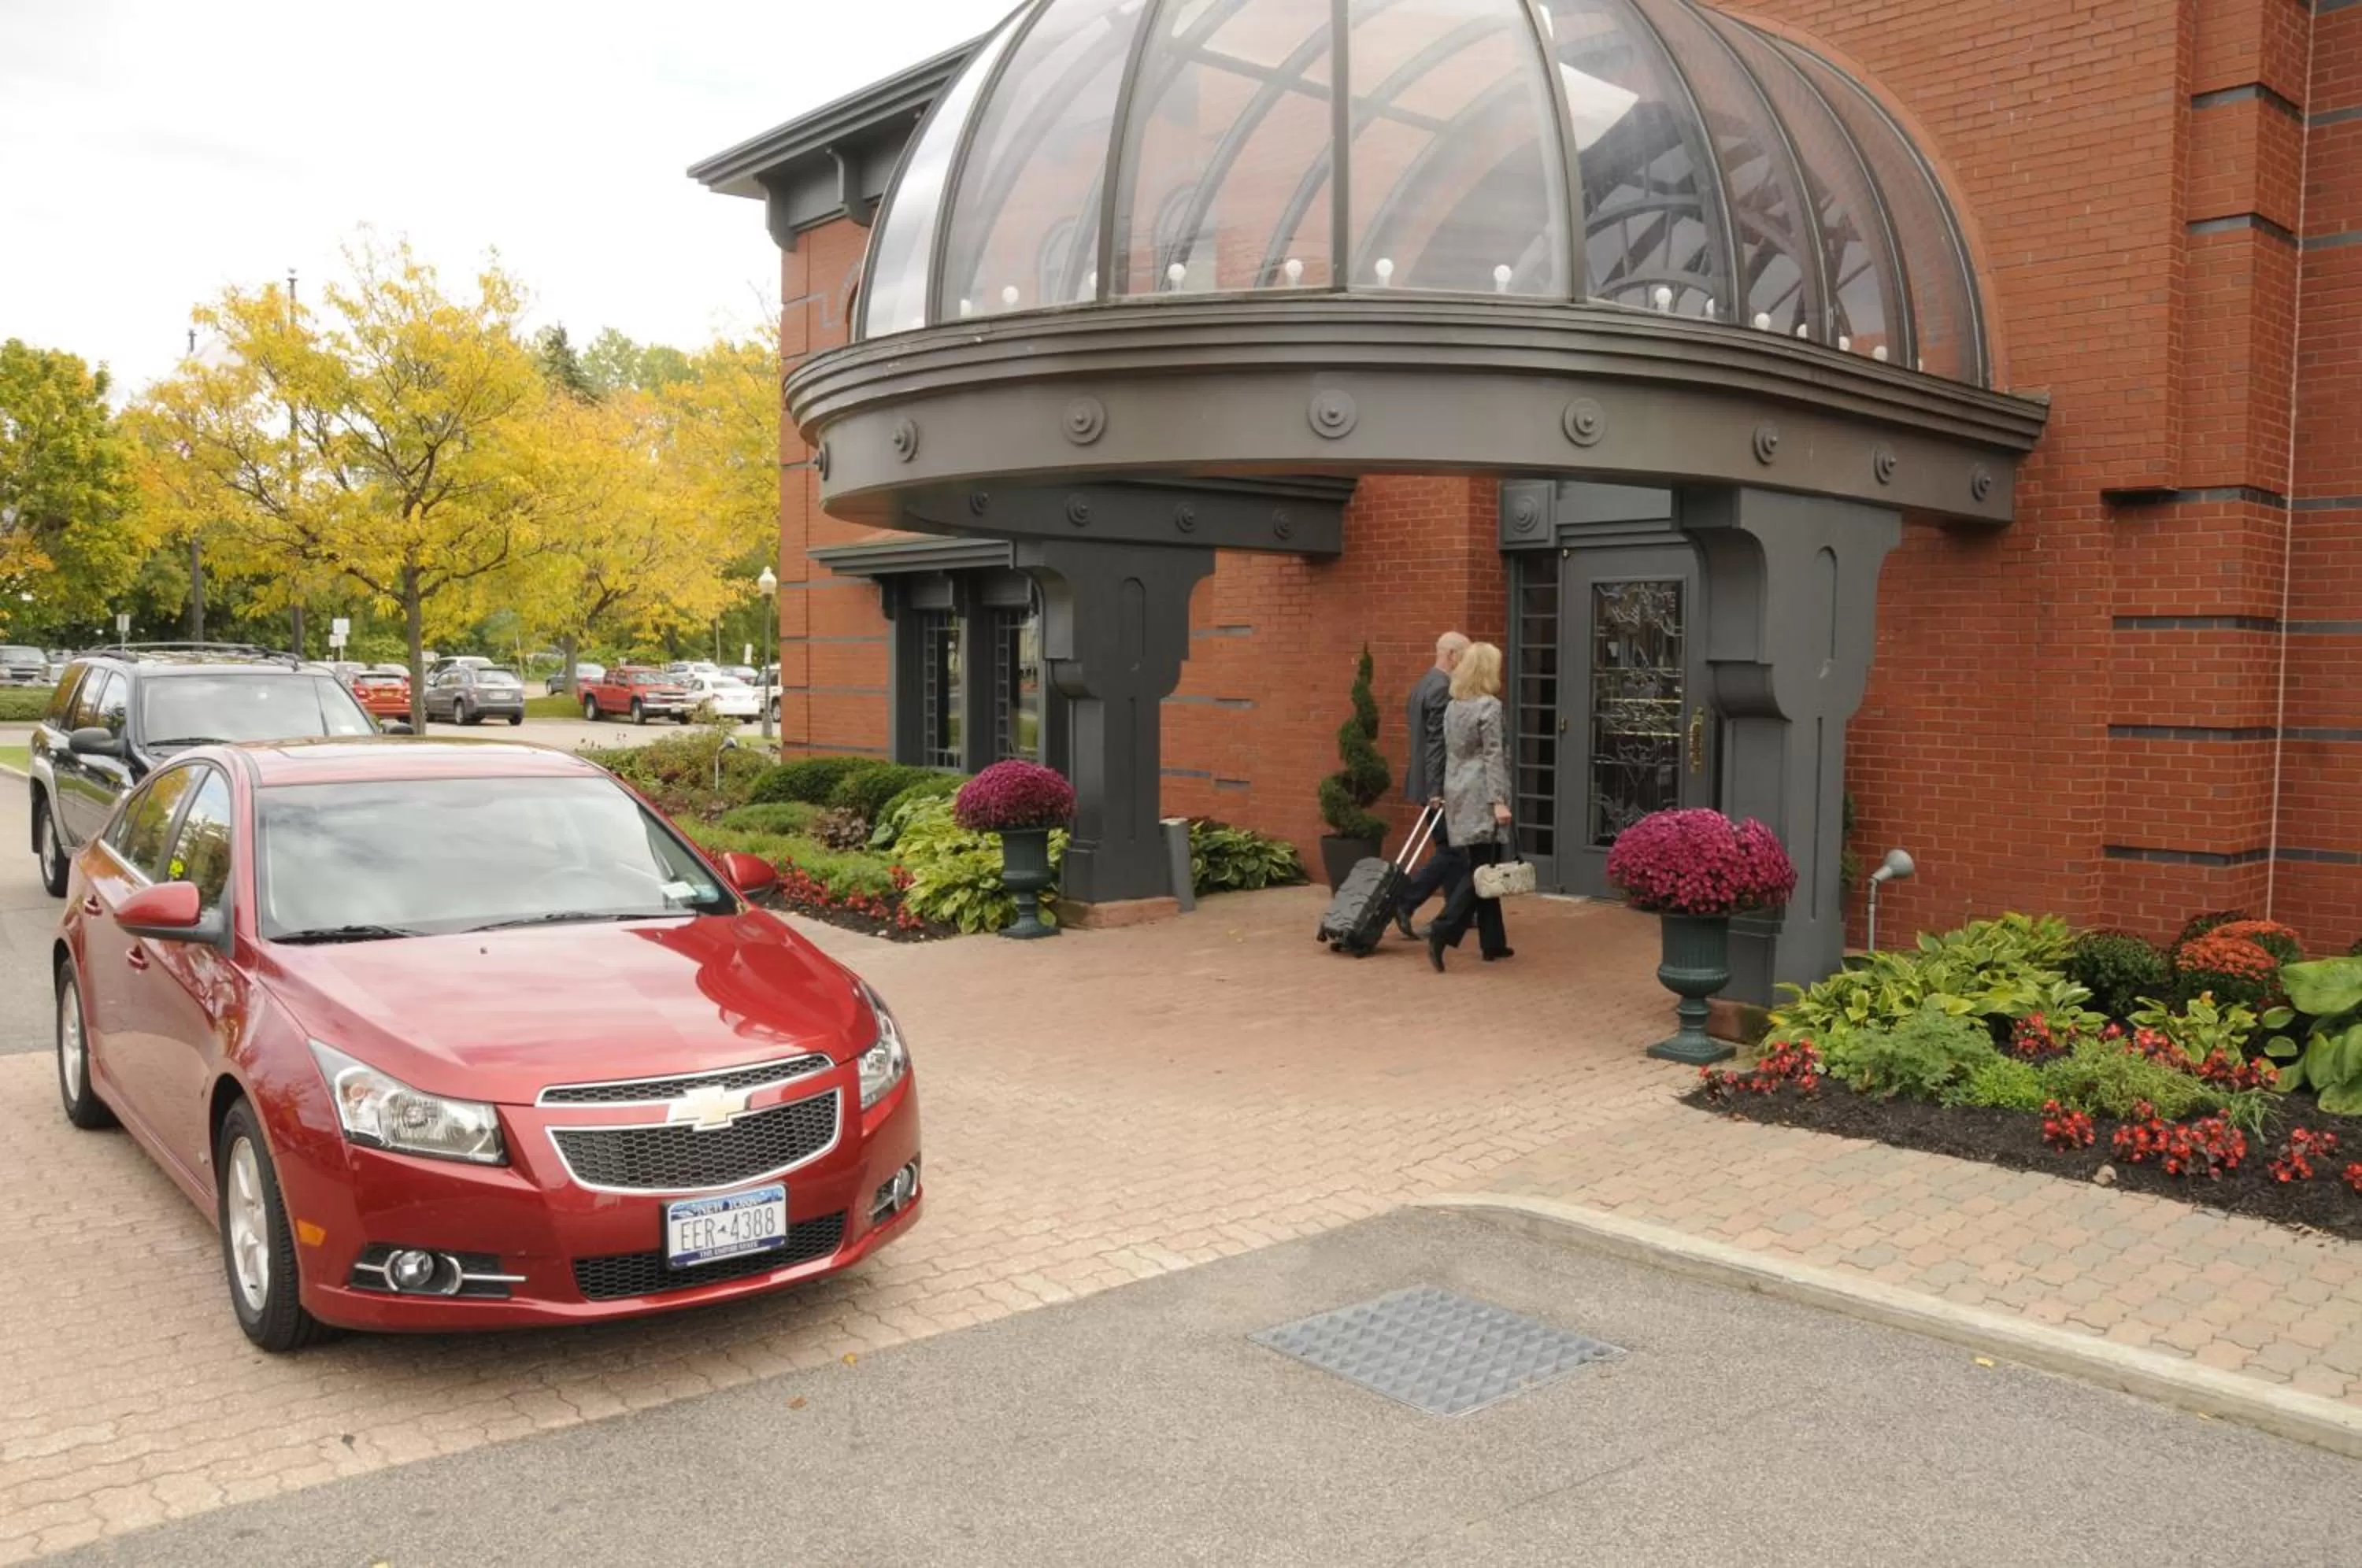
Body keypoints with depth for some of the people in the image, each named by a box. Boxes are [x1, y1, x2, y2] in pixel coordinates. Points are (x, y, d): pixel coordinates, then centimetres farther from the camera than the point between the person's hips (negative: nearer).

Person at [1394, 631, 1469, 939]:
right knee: (1451, 851, -5)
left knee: (1452, 848, 16)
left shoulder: (1422, 684, 13)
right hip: (1440, 786, -10)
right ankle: (1403, 902, -9)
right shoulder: (1442, 689, -18)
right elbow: (1437, 743, -23)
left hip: (1433, 785, 10)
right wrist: (1436, 791, -24)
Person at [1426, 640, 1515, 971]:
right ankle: (1440, 934, -17)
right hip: (1480, 796, -8)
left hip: (1458, 793, 8)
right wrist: (1498, 800, -17)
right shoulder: (1490, 706, -11)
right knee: (1481, 869, -7)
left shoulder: (1453, 706, 12)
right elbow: (1493, 756, -16)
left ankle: (1492, 942, 17)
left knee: (1481, 868, 12)